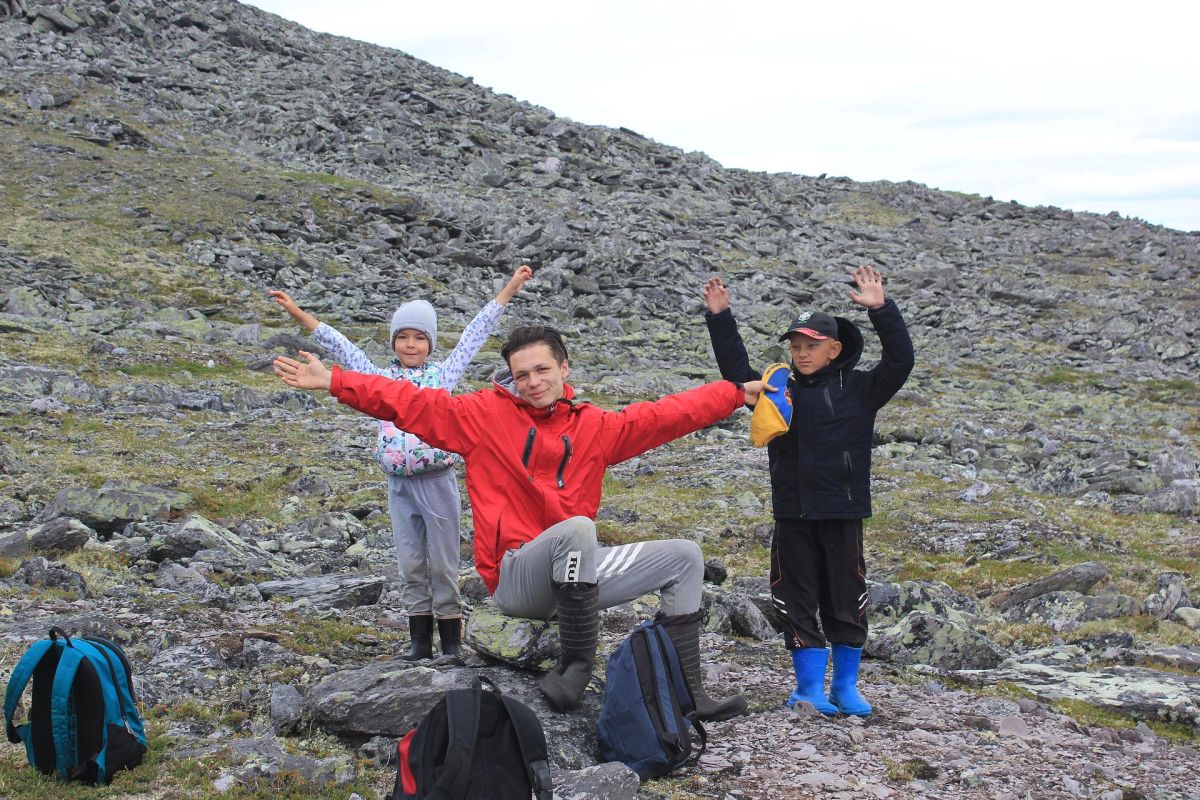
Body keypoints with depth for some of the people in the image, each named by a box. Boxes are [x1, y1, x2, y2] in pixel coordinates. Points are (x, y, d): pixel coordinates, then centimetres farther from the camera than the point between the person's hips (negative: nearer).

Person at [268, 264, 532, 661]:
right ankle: (420, 641, 17)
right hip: (399, 486, 3)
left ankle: (451, 643, 11)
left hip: (437, 482, -3)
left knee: (443, 565, 3)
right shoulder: (381, 379, 7)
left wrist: (510, 288, 0)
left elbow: (476, 333, 1)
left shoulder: (442, 374, 2)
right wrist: (297, 312, 7)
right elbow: (339, 346, 8)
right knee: (410, 565, 8)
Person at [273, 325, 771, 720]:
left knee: (685, 556, 3)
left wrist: (738, 393, 13)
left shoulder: (594, 427, 9)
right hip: (514, 577, -6)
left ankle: (684, 688, 3)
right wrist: (332, 381, -11)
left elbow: (666, 415, 13)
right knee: (576, 528, -37)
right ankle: (578, 660, -23)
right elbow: (407, 402, -5)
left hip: (574, 573, 6)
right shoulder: (483, 414, -2)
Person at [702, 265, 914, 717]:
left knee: (846, 599, 6)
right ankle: (810, 688, 12)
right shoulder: (780, 391, 9)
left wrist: (881, 310, -17)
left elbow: (899, 361, -7)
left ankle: (846, 687, 19)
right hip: (792, 515, 2)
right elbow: (737, 371, 12)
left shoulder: (858, 389, 1)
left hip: (842, 513, -2)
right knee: (798, 602, 4)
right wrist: (720, 319, 4)